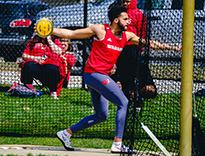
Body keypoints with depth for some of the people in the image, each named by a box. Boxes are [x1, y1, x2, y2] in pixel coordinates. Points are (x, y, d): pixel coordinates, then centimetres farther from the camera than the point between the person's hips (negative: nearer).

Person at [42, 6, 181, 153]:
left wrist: (172, 47, 10)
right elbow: (71, 34, 1)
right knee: (123, 103, -15)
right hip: (93, 73, -9)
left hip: (102, 76, 9)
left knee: (101, 116, 14)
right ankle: (117, 144, -15)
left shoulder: (127, 36, 12)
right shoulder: (100, 30, -6)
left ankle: (66, 133, 24)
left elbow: (150, 43, 16)